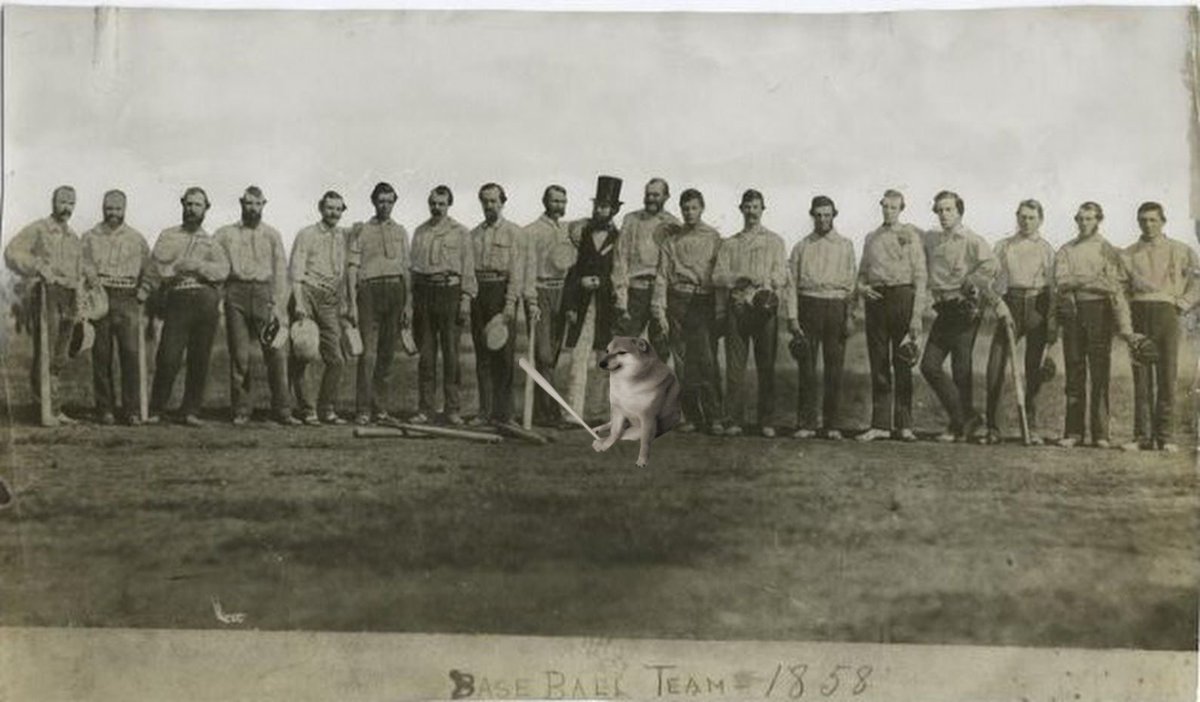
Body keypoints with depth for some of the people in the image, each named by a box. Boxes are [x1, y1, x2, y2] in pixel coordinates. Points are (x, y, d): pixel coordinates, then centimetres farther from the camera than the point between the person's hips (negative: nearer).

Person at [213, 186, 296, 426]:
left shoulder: (272, 235, 13)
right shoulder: (225, 234, 14)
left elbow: (280, 271, 7)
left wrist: (278, 305, -4)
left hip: (264, 292, 0)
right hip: (236, 292, 0)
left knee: (276, 353, -8)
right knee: (239, 355, -1)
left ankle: (282, 410, -5)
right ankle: (240, 411, 5)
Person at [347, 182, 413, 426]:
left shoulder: (400, 232, 18)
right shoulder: (361, 230, 9)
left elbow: (406, 269, 16)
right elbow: (353, 266, 4)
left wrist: (408, 303, 8)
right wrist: (352, 300, -6)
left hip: (395, 290, 3)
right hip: (370, 289, -3)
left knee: (388, 352, 4)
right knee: (368, 351, -10)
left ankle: (381, 407, 9)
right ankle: (363, 409, -9)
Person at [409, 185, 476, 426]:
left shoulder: (460, 232, 5)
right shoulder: (420, 232, 15)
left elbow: (468, 268, 2)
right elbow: (414, 264, 16)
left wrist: (466, 298, -7)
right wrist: (412, 298, 10)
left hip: (449, 290, -3)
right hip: (423, 291, 3)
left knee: (450, 352, -2)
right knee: (426, 353, 4)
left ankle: (453, 410, 3)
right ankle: (425, 409, 8)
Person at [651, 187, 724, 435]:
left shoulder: (713, 237, 6)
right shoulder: (672, 238, 10)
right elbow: (662, 274, 8)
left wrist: (720, 309, -3)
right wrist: (660, 308, 0)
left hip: (704, 301, -2)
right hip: (678, 301, 2)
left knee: (707, 360, -10)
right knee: (683, 363, 2)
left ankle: (714, 417, -6)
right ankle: (691, 416, 10)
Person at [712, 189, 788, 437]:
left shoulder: (775, 242, 12)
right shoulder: (729, 244, 16)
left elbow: (781, 276, 0)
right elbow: (718, 276, 4)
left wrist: (765, 282, -20)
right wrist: (741, 278, -13)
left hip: (765, 307, -1)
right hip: (738, 307, 1)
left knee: (766, 366, 0)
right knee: (735, 366, -2)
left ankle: (766, 422, 4)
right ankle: (735, 420, 2)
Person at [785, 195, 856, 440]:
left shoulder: (845, 246, 12)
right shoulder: (801, 247, 11)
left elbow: (851, 282, 7)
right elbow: (792, 283, 7)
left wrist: (849, 316, -2)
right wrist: (792, 316, -3)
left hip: (836, 307, 0)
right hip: (808, 306, 0)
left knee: (834, 368, 0)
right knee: (807, 367, -2)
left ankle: (831, 424, 6)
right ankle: (806, 424, 3)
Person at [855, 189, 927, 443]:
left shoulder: (910, 235, 4)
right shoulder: (871, 238, 17)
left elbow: (920, 275, -1)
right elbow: (862, 273, 22)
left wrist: (917, 314, -9)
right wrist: (862, 287, -2)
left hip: (901, 296, -4)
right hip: (875, 299, 4)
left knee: (902, 363, -2)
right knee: (878, 363, 3)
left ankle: (904, 424, 3)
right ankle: (880, 424, 6)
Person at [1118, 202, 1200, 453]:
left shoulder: (1180, 250, 9)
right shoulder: (1129, 254, 13)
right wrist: (1124, 319, 3)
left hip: (1165, 312, -1)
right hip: (1137, 314, 2)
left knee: (1167, 374, -3)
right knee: (1141, 376, 0)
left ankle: (1165, 436, 1)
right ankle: (1142, 436, 3)